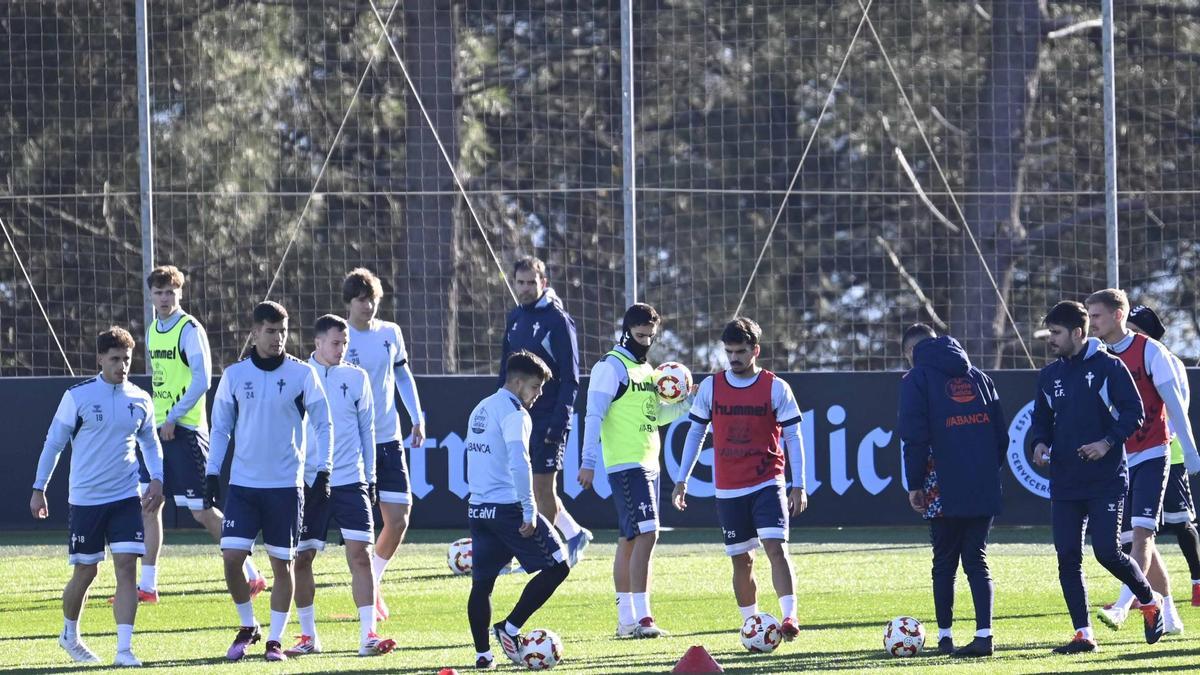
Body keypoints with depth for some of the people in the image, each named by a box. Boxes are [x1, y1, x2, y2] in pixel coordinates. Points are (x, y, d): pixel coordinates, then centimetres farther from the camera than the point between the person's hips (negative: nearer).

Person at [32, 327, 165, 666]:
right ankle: (69, 635, 31)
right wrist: (39, 489, 2)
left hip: (127, 498, 2)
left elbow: (150, 443, 18)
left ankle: (124, 648, -11)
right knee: (85, 571, 6)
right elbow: (53, 443, 1)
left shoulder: (140, 400, 4)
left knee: (127, 567, -10)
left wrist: (157, 479, 3)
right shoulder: (77, 396, -6)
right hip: (85, 498, -2)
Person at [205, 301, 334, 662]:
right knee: (231, 557, -8)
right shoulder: (234, 375, 4)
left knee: (282, 563, 1)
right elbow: (220, 426, 11)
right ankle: (248, 627, 13)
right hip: (243, 483, 1)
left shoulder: (302, 374, -2)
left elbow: (321, 424, 2)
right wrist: (212, 472, 4)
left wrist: (322, 470, -6)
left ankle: (275, 641, 11)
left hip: (286, 484, -1)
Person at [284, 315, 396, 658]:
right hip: (308, 483, 0)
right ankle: (308, 636, 14)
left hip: (350, 481, 0)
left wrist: (370, 477, 8)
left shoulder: (355, 378, 5)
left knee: (360, 553, -9)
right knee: (302, 557, 2)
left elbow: (367, 428, 11)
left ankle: (368, 635, -9)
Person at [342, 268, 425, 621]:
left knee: (399, 518, 0)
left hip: (389, 441, 4)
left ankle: (373, 582, 20)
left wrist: (417, 418, 11)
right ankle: (366, 595, 6)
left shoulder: (391, 333, 6)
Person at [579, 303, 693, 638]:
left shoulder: (647, 369, 18)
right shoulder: (611, 367, -8)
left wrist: (686, 403, 10)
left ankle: (626, 620, 13)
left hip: (648, 465, 9)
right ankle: (641, 616, -20)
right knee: (646, 533, -17)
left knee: (630, 540, 11)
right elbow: (594, 416, -12)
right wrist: (588, 462, -17)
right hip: (625, 464, -9)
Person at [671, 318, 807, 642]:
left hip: (768, 484, -3)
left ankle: (789, 616, -24)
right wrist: (681, 480, 9)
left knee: (776, 546, -19)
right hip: (729, 490, 3)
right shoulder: (711, 387, 4)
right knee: (741, 560, 6)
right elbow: (696, 433, 11)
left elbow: (793, 437, -2)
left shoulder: (776, 388, -2)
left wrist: (798, 486, -7)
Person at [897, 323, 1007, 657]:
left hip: (944, 491, -4)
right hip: (984, 490, 4)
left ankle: (945, 636, 10)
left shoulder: (918, 378, 0)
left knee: (944, 563, 7)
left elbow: (915, 435, -9)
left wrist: (915, 484, -3)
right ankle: (984, 634, -7)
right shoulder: (978, 377, 17)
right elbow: (1001, 432, 14)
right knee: (977, 560, 5)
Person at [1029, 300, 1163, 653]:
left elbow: (1134, 412, -7)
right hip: (1064, 484, 5)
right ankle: (1083, 634, 4)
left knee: (1107, 552, -11)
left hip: (1107, 481, -5)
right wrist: (1040, 443, -2)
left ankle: (1150, 601, 16)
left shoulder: (1109, 367, -5)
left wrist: (1108, 442, -20)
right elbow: (1041, 419, 19)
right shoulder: (1049, 375, 11)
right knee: (1068, 558, -1)